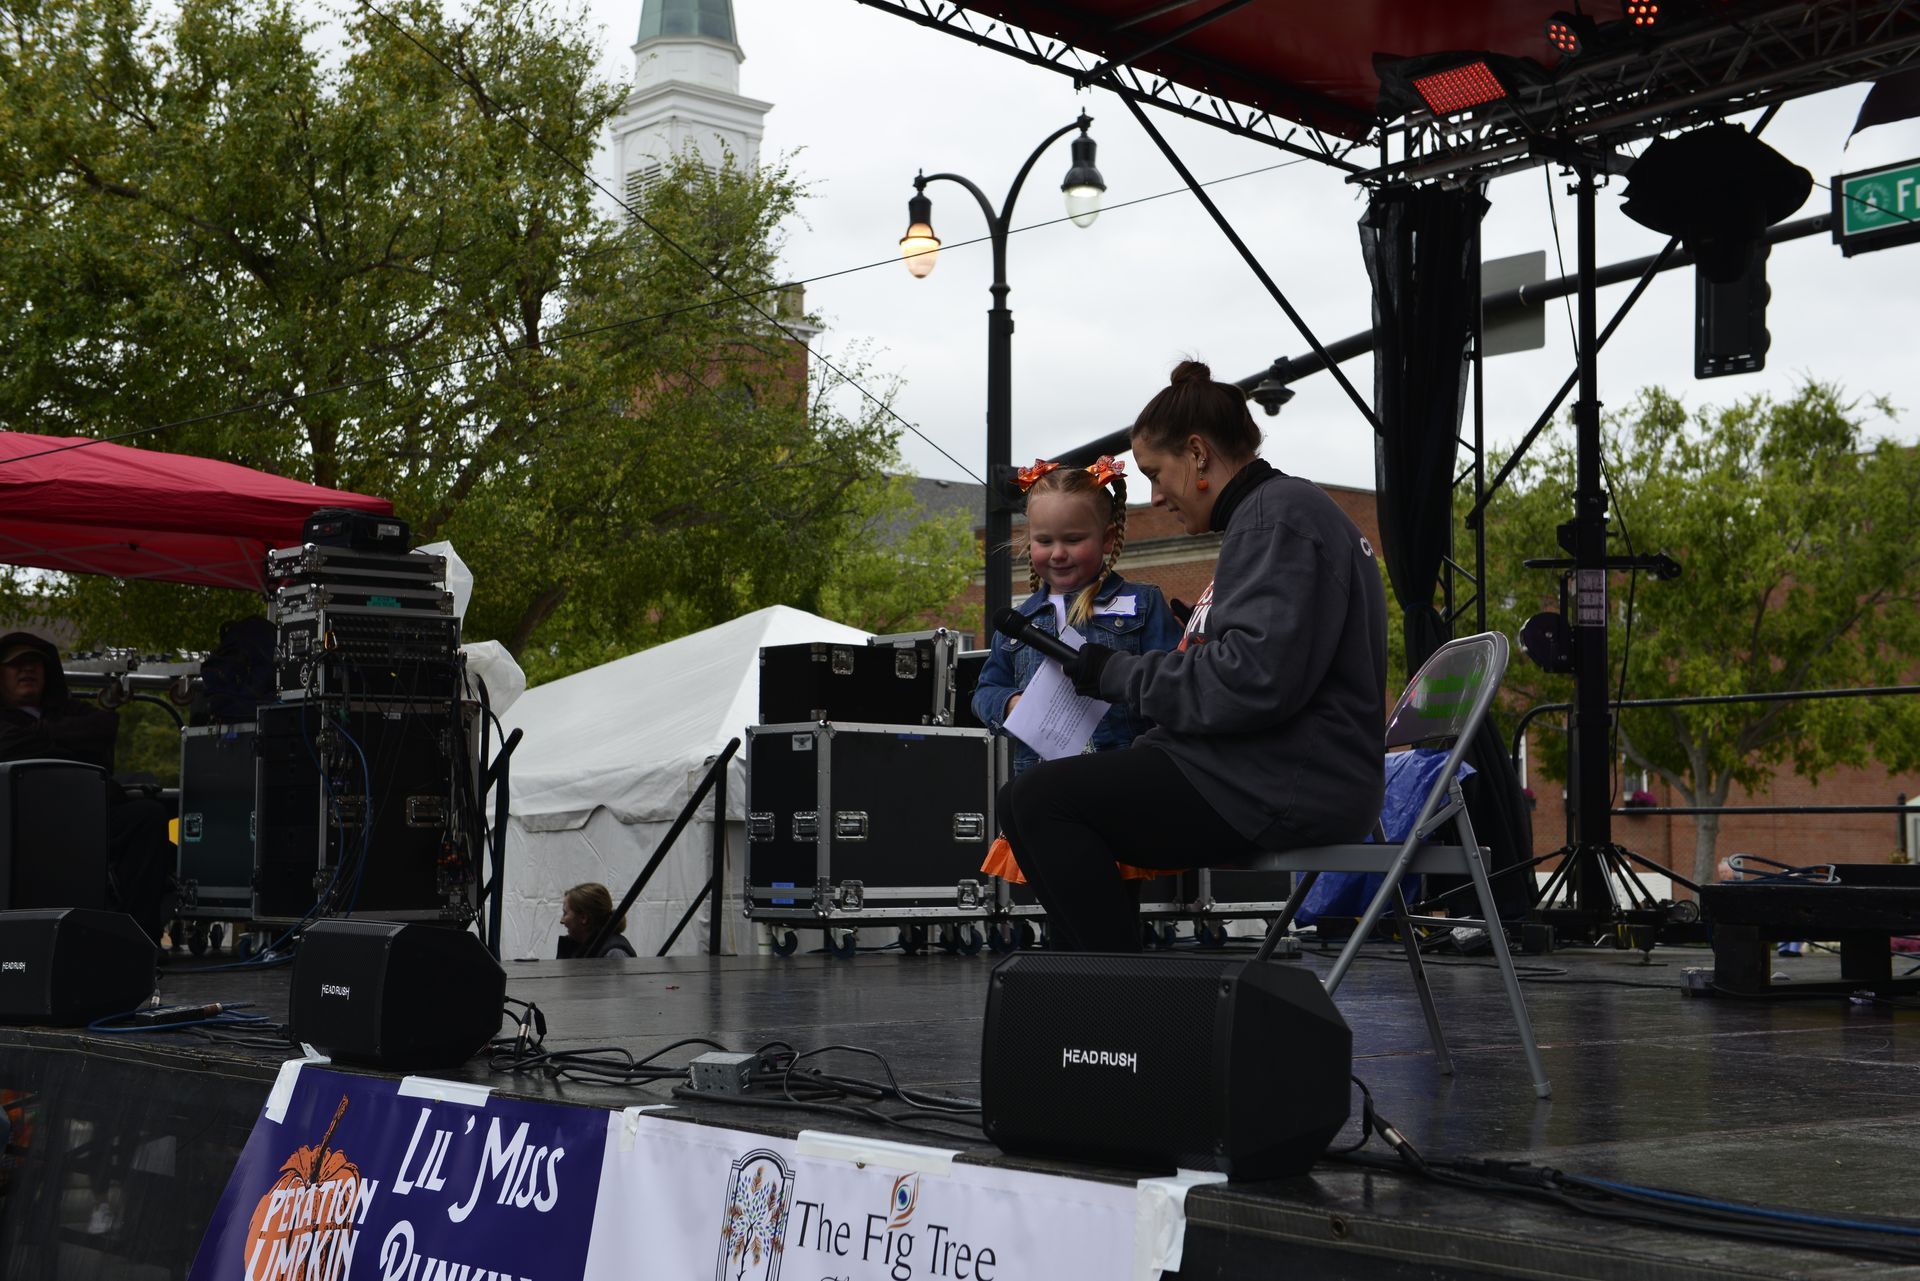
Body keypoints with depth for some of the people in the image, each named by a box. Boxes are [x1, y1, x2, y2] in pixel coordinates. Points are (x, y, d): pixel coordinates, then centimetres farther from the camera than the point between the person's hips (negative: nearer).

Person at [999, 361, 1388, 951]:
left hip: (1285, 791, -11)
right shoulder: (1267, 513, 22)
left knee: (1035, 801, -17)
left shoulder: (1280, 514, -12)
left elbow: (1256, 678, -24)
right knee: (1046, 792, 16)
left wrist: (1119, 673, -13)